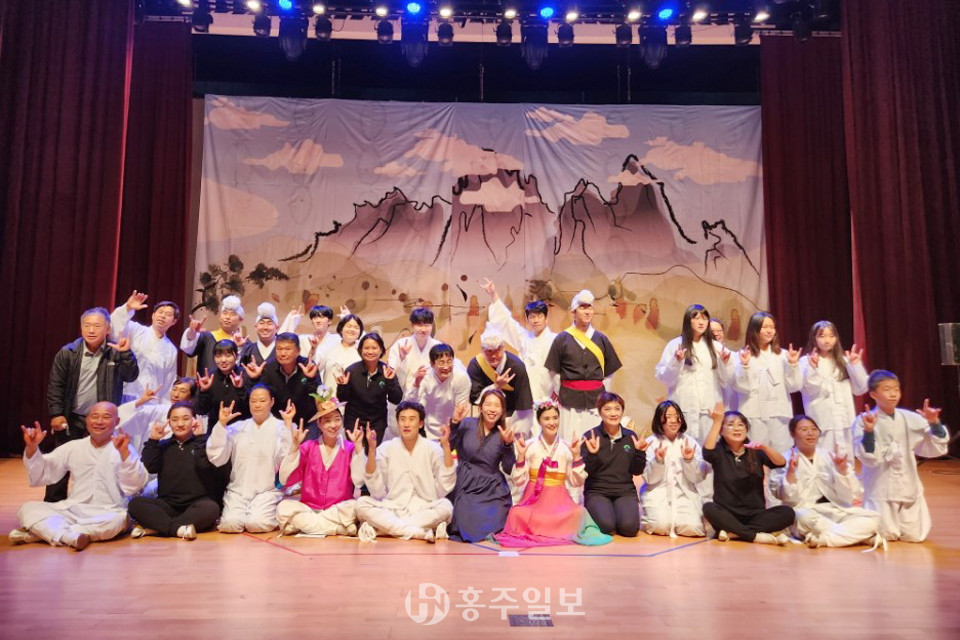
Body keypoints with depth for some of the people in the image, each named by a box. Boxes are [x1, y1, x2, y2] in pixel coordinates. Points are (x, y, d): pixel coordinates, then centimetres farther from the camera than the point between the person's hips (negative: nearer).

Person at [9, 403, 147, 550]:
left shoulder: (122, 448, 0)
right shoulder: (73, 447, 12)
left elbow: (133, 487, -13)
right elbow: (39, 478, 15)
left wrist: (124, 452, -25)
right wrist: (31, 448, -1)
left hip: (107, 514, -4)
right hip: (71, 510, 4)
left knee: (118, 520, -36)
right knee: (28, 509, -15)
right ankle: (69, 536, -38)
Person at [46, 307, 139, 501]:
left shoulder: (116, 353, -4)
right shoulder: (68, 352, -3)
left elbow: (131, 376, -14)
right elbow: (55, 386, 0)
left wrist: (126, 353, -26)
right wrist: (56, 414, -6)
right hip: (71, 420, 1)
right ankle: (53, 506, 23)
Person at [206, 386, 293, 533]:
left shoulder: (280, 427, 2)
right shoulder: (237, 428, 10)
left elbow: (286, 460, -15)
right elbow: (216, 458, -1)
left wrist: (288, 424, -18)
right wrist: (221, 424, -6)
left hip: (267, 491, -2)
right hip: (237, 490, 2)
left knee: (257, 523, -25)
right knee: (231, 523, -22)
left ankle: (272, 514, 9)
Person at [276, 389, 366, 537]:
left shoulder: (350, 448, 0)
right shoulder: (308, 447, 3)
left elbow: (359, 480, -15)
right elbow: (285, 480, -6)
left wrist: (358, 446, -17)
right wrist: (294, 446, -13)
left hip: (339, 509, -1)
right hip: (308, 507, 2)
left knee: (356, 507, -31)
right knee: (284, 507, -26)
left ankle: (303, 523, -14)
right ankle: (341, 528, -21)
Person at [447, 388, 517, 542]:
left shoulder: (504, 434, 5)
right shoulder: (467, 425, 0)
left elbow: (509, 470, -2)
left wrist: (508, 444, -14)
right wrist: (454, 423, -16)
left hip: (492, 490, 1)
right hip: (466, 488, -1)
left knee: (492, 528, -15)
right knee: (467, 529, -15)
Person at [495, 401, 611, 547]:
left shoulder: (567, 448, 5)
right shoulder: (530, 447, 0)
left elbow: (576, 482, 1)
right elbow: (519, 482, -4)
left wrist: (576, 456, -7)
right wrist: (521, 455, -13)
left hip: (559, 500, 1)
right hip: (533, 499, -1)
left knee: (579, 513, -30)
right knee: (517, 514, -33)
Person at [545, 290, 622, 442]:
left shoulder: (601, 339, 9)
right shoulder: (562, 339, 3)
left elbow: (609, 371, 13)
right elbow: (554, 372, 6)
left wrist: (602, 394, 8)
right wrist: (562, 394, 6)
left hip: (596, 399, 2)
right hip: (570, 399, -2)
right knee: (570, 442, -3)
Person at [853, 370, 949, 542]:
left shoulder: (911, 419, -1)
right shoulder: (863, 420, -13)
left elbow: (936, 449, 1)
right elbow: (869, 459, -18)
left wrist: (934, 423, -14)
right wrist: (869, 432, -33)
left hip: (908, 486, 4)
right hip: (880, 488, -4)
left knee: (915, 535, 5)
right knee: (885, 535, -3)